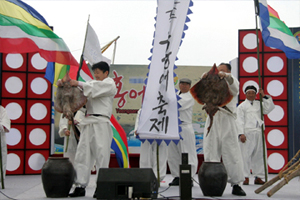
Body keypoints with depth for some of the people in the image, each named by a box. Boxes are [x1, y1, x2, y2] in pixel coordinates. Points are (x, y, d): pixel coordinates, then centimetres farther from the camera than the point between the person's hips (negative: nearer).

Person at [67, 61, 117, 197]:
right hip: (88, 122, 7)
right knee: (82, 154, 2)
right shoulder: (93, 83, 25)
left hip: (100, 123, -7)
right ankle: (80, 186, 4)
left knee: (101, 155, -7)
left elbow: (94, 89, -12)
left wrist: (78, 83, -9)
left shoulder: (109, 84, 6)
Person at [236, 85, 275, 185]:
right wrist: (241, 134, -11)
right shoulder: (242, 106, 6)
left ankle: (258, 177, 12)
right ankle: (246, 177, -1)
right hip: (247, 133, -4)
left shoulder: (259, 104, 18)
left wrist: (264, 96, 3)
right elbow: (239, 121, 0)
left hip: (258, 133, 4)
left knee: (258, 155, 5)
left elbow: (269, 108, 6)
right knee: (246, 155, -7)